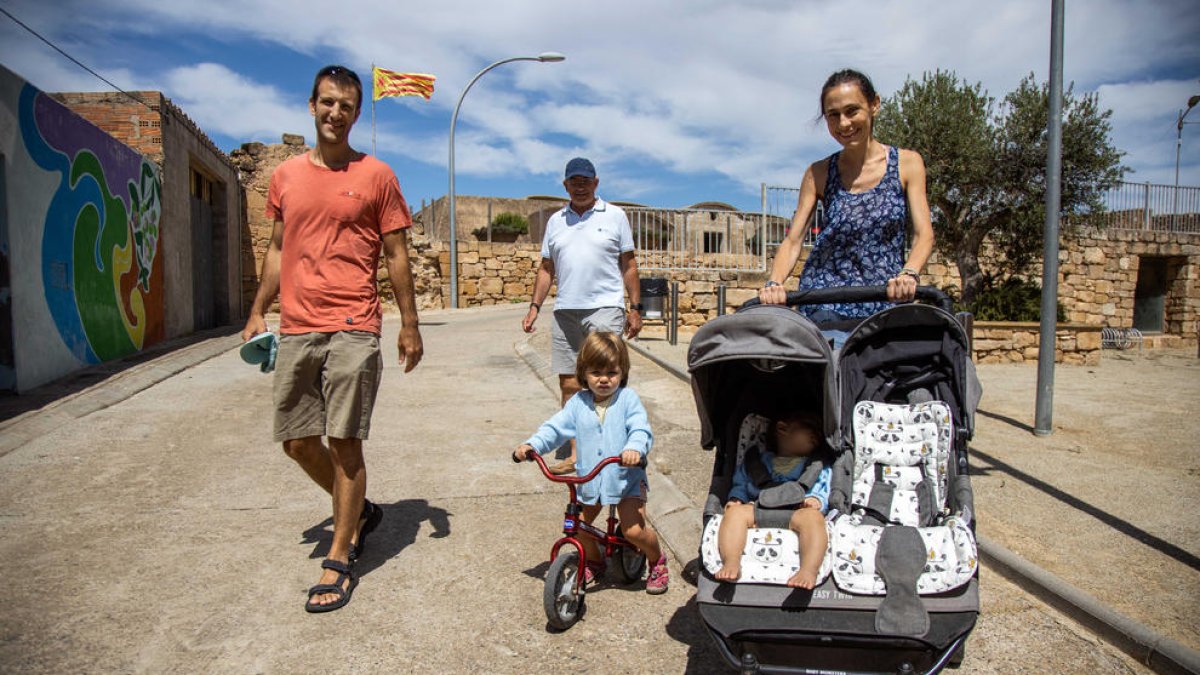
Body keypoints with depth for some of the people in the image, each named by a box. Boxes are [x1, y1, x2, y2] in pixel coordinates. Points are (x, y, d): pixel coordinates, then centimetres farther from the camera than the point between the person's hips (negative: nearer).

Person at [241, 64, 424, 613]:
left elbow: (396, 255, 3)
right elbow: (277, 249, 20)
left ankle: (338, 561, 11)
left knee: (344, 443, -3)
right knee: (297, 441, 9)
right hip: (295, 329, 5)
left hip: (352, 329, -5)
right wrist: (258, 312, 15)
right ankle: (360, 511, 34)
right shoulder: (285, 176, 13)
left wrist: (409, 325, 1)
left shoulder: (376, 175, 2)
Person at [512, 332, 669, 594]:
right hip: (589, 479, 4)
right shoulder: (578, 402, 2)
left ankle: (657, 560, 18)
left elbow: (641, 429, -20)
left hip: (626, 477, -4)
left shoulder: (628, 399, -9)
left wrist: (635, 447, -43)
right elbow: (555, 427, 0)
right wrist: (531, 445, -17)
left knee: (634, 530, -15)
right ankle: (594, 561, 34)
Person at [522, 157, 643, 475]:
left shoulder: (615, 216, 7)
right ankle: (575, 452, 15)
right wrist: (535, 306, 11)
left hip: (605, 308, -4)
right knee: (569, 385, 6)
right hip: (565, 311, 4)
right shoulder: (556, 220, 16)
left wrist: (635, 308, 1)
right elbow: (546, 267, 19)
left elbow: (629, 263, 7)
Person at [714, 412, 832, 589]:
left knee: (812, 517, -35)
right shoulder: (758, 459, 28)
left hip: (796, 512, -1)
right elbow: (740, 484, 29)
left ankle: (809, 570, -47)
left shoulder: (819, 466, 26)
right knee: (735, 512, -26)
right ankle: (731, 563, -38)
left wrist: (817, 501, -12)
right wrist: (736, 500, 8)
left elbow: (824, 491, 12)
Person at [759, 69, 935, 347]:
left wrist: (909, 274, -23)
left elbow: (924, 234, -2)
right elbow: (793, 240, 3)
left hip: (886, 302, 1)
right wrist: (774, 283, -17)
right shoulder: (818, 174, 8)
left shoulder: (907, 163, 6)